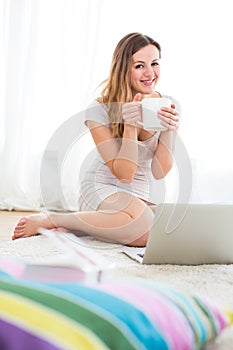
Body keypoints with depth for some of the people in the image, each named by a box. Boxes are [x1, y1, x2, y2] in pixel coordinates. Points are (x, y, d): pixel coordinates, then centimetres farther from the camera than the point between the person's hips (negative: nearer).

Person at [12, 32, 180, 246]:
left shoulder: (169, 106, -2)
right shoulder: (100, 110, -12)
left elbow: (159, 172, -6)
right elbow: (123, 174, -15)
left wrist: (169, 130, -21)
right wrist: (130, 126, -26)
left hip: (140, 199, 5)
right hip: (101, 191, -5)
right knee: (144, 226, -36)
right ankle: (48, 220, -17)